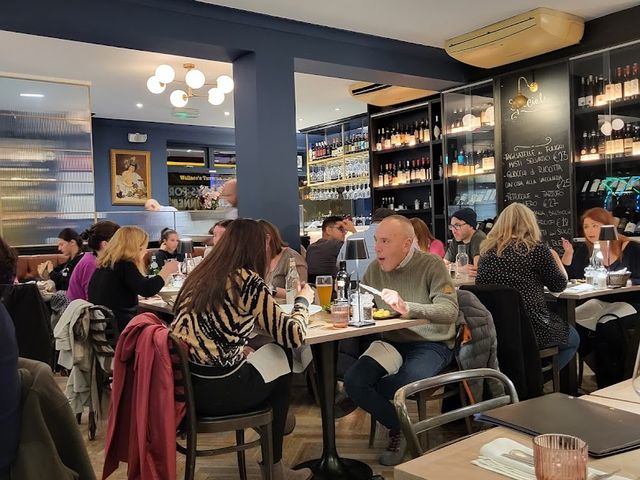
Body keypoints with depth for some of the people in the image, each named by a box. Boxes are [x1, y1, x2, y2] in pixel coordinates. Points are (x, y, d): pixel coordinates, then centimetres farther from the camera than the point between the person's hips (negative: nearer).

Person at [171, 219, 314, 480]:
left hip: (182, 384, 7)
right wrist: (303, 300, 12)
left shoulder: (199, 275, 10)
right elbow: (293, 335, -5)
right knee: (281, 360, 18)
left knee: (265, 356, 24)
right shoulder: (248, 280, -10)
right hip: (217, 391, -7)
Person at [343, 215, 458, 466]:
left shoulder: (431, 265, -11)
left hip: (431, 344, -5)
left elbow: (450, 311, -24)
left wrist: (407, 308, -39)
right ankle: (399, 427, 5)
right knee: (352, 380, -19)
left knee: (407, 384, -35)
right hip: (392, 342, 5)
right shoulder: (375, 268, 4)